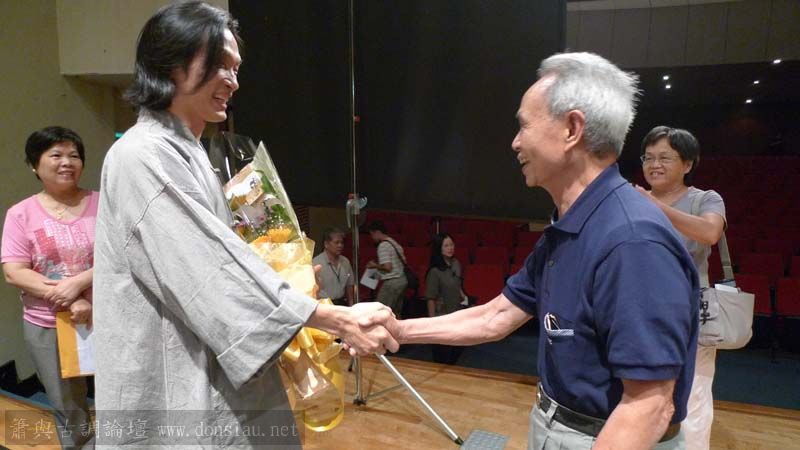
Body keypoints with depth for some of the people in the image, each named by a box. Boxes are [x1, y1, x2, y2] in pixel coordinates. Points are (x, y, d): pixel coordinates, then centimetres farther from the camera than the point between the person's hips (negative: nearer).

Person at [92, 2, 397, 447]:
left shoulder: (186, 153, 11)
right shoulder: (143, 156, -18)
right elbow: (212, 268, -25)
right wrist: (340, 318, -26)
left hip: (204, 366, 9)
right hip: (173, 381, -9)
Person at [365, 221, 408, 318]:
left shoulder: (383, 245, -13)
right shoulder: (394, 243, 14)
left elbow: (387, 267, -21)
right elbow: (404, 262, 17)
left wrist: (375, 265, -3)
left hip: (391, 282, -9)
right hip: (402, 280, 9)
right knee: (396, 312, 15)